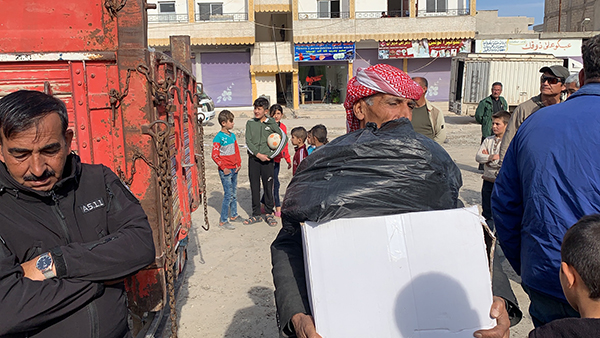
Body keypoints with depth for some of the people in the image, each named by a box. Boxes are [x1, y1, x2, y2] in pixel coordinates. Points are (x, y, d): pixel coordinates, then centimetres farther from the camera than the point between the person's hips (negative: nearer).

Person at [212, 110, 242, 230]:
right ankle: (223, 221, 3)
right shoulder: (218, 137, -13)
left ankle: (233, 215, 31)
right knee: (228, 195, -6)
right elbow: (215, 156, -14)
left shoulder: (232, 135, 9)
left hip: (234, 169, 7)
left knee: (234, 193, 16)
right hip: (225, 170, -7)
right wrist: (223, 168, -15)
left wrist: (239, 163, 7)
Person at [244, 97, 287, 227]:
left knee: (268, 187, 2)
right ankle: (256, 214, 16)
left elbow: (284, 139, 1)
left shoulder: (271, 123, 1)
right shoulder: (250, 123, 6)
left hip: (267, 159, -1)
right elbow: (248, 142, 0)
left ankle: (269, 213, 14)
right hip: (253, 159, 2)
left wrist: (270, 155, -5)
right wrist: (258, 154, -12)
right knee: (254, 187, 6)